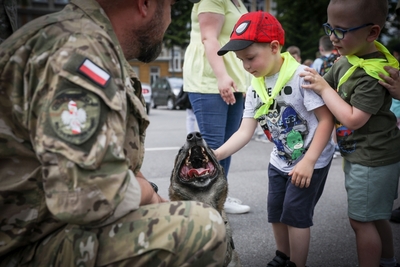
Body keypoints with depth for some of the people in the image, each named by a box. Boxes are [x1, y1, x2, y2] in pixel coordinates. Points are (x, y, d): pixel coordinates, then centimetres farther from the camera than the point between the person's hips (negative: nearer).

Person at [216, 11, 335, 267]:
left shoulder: (301, 76, -23)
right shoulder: (255, 89, -3)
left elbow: (326, 120, -22)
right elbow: (245, 131, -8)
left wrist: (308, 162, -27)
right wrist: (217, 155, -23)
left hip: (313, 160, -7)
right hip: (280, 161, 7)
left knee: (295, 213, -4)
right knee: (276, 212, 15)